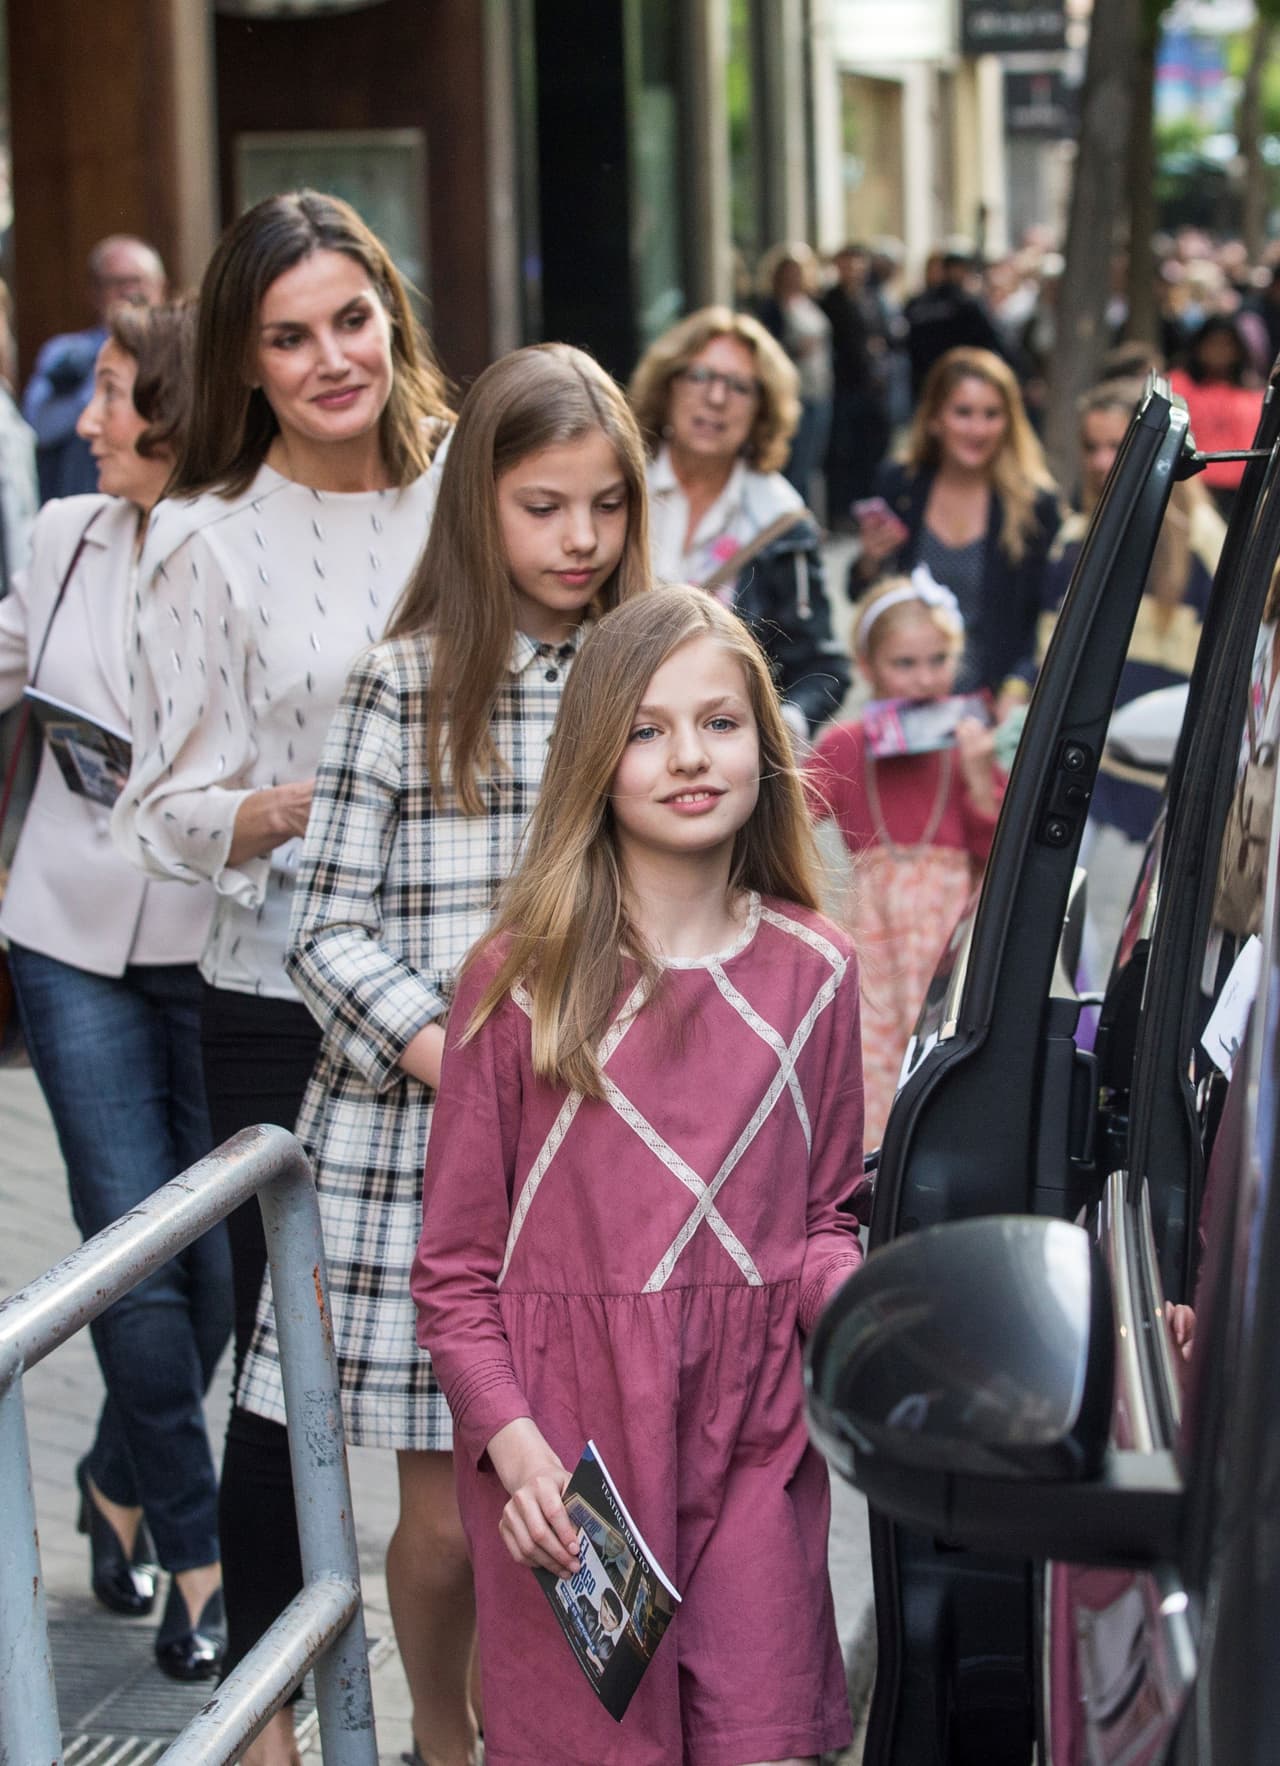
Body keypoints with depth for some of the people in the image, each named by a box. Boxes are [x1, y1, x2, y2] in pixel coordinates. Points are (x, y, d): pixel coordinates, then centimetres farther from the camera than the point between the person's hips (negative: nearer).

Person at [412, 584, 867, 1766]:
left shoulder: (812, 975, 6)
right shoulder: (520, 980, -3)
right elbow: (456, 1262, 0)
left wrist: (852, 1296, -8)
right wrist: (509, 1434, -13)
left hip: (753, 1442, 2)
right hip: (562, 1453, -2)